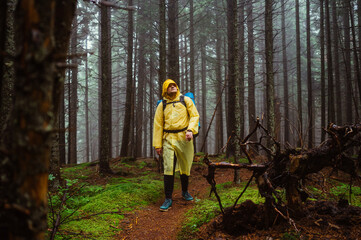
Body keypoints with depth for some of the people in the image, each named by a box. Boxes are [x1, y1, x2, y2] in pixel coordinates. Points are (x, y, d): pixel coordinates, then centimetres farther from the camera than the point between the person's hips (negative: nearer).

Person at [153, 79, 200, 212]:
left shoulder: (186, 100, 7)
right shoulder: (162, 105, 8)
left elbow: (195, 116, 2)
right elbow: (158, 125, 8)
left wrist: (191, 130, -16)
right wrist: (157, 145, 3)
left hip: (184, 138, 1)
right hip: (169, 139, 0)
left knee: (185, 167, 12)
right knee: (169, 168, -10)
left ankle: (185, 192, 33)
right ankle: (168, 199, -5)